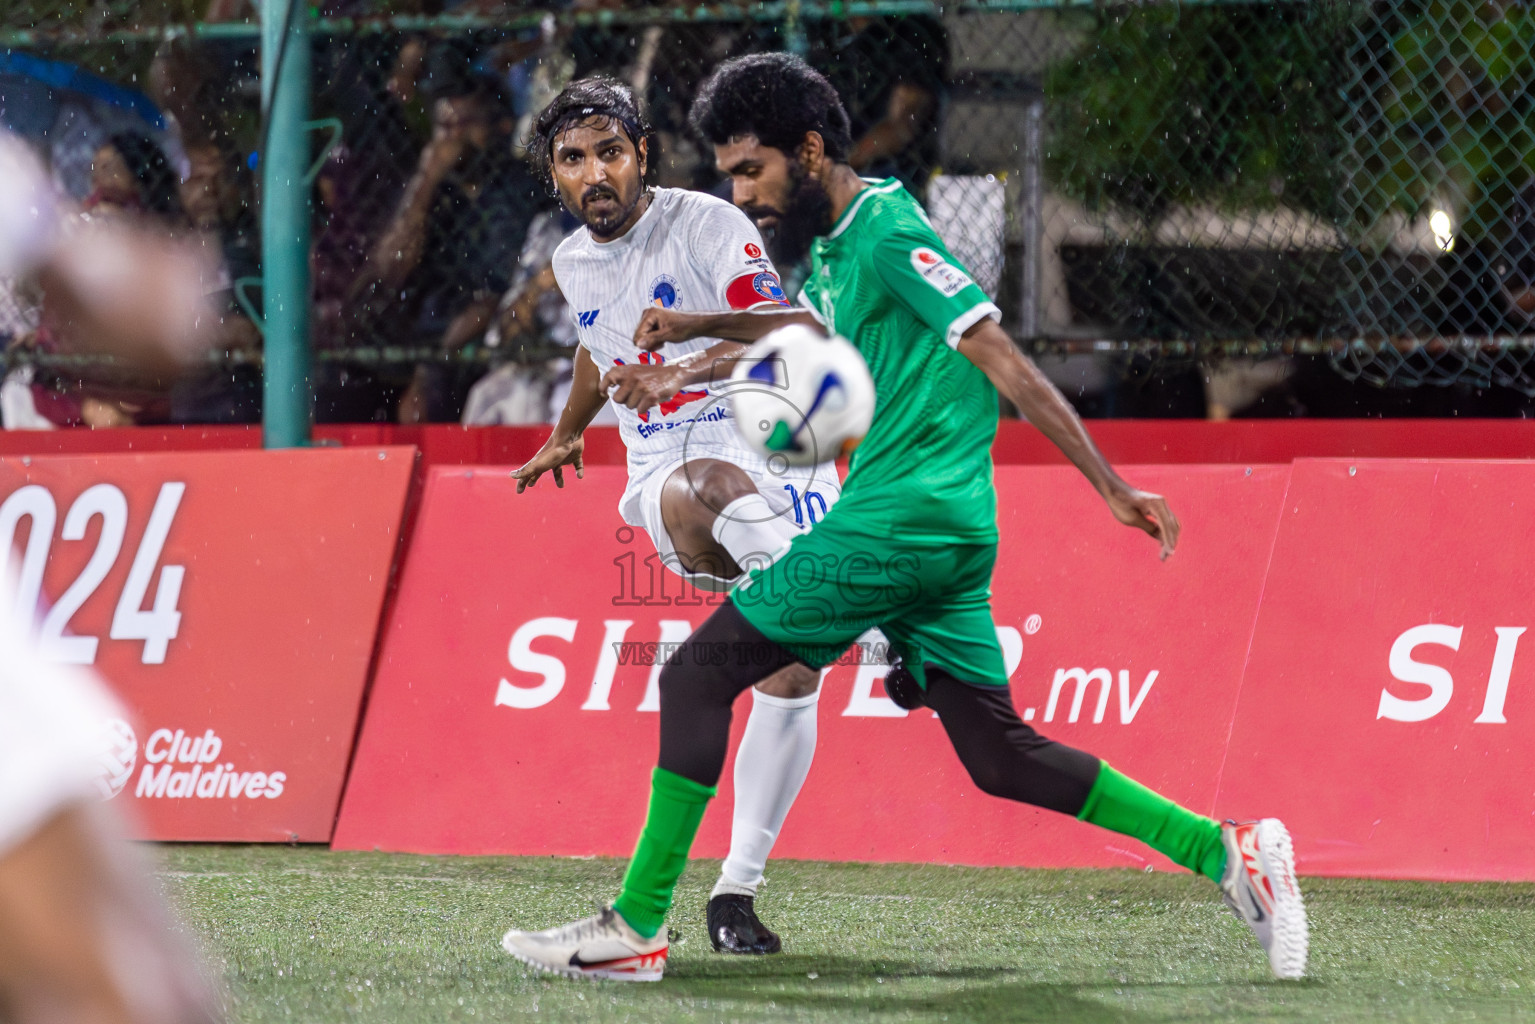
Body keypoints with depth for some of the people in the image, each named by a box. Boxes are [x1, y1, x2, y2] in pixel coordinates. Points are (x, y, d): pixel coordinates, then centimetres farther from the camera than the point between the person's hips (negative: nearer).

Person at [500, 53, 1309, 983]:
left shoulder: (889, 233, -13)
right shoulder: (839, 241, 16)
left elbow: (1006, 364, -16)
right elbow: (810, 323, 40)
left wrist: (1112, 488, -18)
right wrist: (698, 328, 28)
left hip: (893, 523, -10)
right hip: (946, 533, 10)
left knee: (699, 675, -4)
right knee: (1001, 755, 8)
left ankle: (637, 929, -3)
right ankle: (1229, 852, 4)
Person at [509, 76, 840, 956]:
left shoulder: (708, 224, -6)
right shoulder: (573, 264, 13)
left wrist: (681, 372, -35)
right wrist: (568, 433, 54)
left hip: (773, 455, -2)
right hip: (667, 477, 3)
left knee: (789, 679, -12)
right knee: (713, 486, -39)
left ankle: (736, 892, -3)